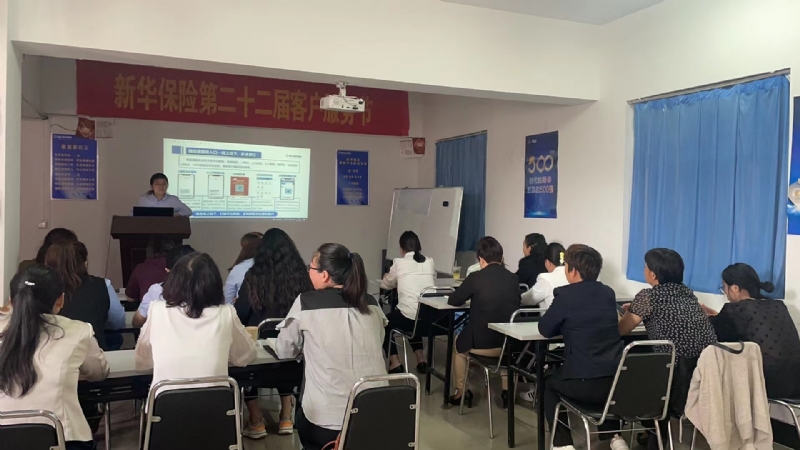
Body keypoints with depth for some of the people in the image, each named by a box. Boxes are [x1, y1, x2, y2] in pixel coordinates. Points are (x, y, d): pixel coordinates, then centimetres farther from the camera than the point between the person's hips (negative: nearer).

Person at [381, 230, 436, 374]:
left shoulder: (399, 262, 0)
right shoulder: (429, 262, 10)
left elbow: (386, 284, 17)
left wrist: (388, 278, 41)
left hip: (409, 316, -5)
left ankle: (395, 364, 15)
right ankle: (421, 360, 32)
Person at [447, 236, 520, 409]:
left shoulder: (475, 278, -11)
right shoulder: (513, 278, 0)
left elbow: (453, 301, 1)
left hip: (481, 343, -3)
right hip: (510, 343, 4)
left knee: (458, 343, 29)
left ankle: (461, 393, 31)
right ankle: (507, 390, 35)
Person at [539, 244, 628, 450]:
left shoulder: (565, 294, -8)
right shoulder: (608, 292, 10)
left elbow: (545, 329, 2)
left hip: (584, 384, -5)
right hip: (617, 381, 6)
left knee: (549, 384, 25)